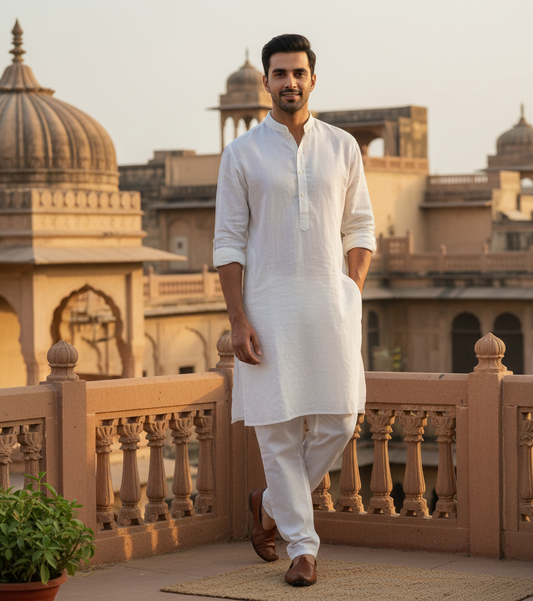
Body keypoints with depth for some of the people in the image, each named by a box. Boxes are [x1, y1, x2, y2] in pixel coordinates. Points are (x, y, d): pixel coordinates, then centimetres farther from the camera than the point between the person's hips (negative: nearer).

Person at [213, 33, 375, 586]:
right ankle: (302, 545, 10)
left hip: (331, 303, 2)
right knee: (278, 427, -1)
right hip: (268, 305, -2)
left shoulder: (342, 147, 8)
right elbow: (228, 241, -1)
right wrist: (237, 321, -8)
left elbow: (360, 227, 13)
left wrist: (353, 291, 0)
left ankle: (272, 503, 23)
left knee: (338, 421, -2)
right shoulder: (241, 154, 1)